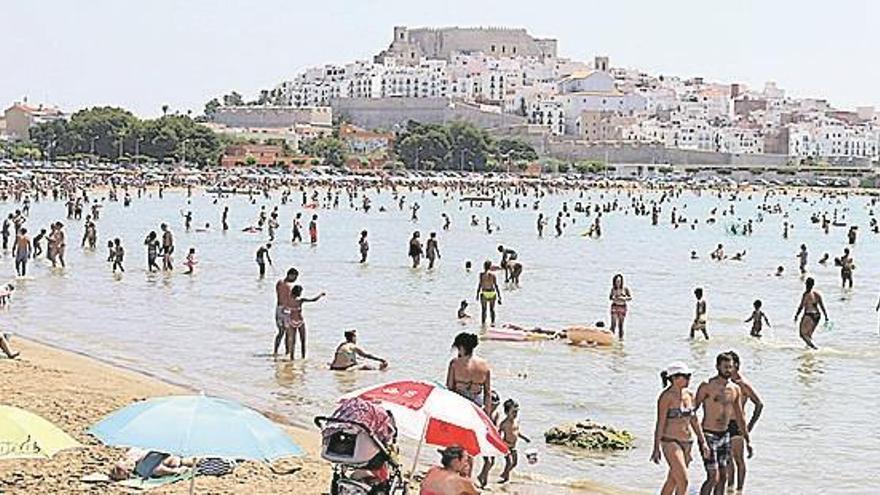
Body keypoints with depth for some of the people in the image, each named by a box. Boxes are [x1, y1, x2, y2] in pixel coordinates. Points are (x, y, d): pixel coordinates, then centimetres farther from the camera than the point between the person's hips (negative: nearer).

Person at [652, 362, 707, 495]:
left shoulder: (688, 395, 8)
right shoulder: (666, 397, -12)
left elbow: (694, 421, 16)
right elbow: (660, 423, -14)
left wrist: (703, 442, 12)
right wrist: (656, 449, -16)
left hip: (687, 444, 7)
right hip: (671, 443, -7)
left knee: (672, 482, 12)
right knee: (683, 482, -13)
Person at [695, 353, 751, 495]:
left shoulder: (735, 389, 7)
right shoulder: (707, 386, -11)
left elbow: (740, 417, 15)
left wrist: (747, 440, 13)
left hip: (725, 435, 6)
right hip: (709, 436, -6)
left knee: (723, 477, 8)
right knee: (713, 478, -12)